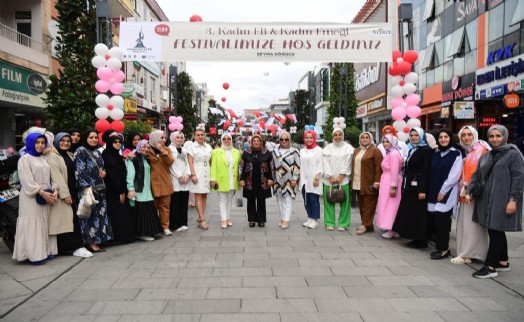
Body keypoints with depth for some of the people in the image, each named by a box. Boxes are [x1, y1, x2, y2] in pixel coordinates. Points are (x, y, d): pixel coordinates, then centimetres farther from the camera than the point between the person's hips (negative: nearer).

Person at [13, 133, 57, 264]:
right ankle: (34, 255, -2)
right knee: (32, 224, -5)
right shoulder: (25, 159, -4)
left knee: (44, 224, 8)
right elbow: (27, 181, -13)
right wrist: (42, 193, -19)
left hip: (45, 197, 7)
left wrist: (55, 190, -5)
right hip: (31, 197, -6)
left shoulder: (44, 159, 16)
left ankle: (43, 252, 14)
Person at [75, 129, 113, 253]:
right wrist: (86, 187, -21)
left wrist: (103, 172, 1)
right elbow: (79, 171, -13)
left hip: (99, 188, 8)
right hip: (88, 188, -8)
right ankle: (90, 242, 0)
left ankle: (97, 240, 15)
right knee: (89, 214, -5)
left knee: (100, 214, 8)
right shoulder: (81, 151, -6)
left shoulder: (98, 152, 16)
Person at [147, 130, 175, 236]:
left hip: (165, 182, 3)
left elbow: (170, 162, -6)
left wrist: (162, 151, -13)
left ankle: (165, 227, 12)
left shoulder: (167, 149, 10)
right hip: (153, 182, -3)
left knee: (165, 205, 6)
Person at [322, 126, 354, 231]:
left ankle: (343, 223, 9)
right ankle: (329, 223, 11)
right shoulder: (328, 148, 9)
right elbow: (326, 163, 1)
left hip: (343, 179, -1)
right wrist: (330, 177, -7)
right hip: (329, 179, 1)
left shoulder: (348, 148, 6)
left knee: (344, 202, -1)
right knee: (329, 201, 2)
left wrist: (341, 176, -10)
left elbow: (347, 164, -3)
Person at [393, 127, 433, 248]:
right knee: (409, 212, 9)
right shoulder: (411, 150, 16)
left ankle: (421, 240, 8)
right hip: (409, 186, 8)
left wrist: (423, 190, -21)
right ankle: (415, 238, 18)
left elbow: (426, 171, -16)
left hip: (419, 187, -8)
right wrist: (404, 186, 13)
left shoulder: (426, 150, -9)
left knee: (418, 213, -3)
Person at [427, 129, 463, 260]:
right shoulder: (435, 154, 13)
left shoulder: (456, 154, -4)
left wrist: (443, 191, -13)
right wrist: (432, 191, 6)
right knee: (434, 219, 4)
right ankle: (440, 245, 15)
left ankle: (444, 249, 3)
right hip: (434, 192, 6)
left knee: (441, 219, -8)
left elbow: (455, 175, -11)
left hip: (447, 192, -6)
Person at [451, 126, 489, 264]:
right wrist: (463, 189, 9)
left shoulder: (481, 149, -8)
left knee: (471, 223, -4)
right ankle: (466, 253, 16)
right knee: (464, 223, 9)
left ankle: (468, 254, 1)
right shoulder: (467, 151, 17)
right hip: (466, 192, 8)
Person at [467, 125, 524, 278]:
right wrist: (469, 191, 2)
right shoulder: (486, 156, 16)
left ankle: (490, 267, -1)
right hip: (487, 199, 7)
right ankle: (503, 262, 25)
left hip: (503, 200, -7)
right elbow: (476, 176, 15)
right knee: (496, 231, 13)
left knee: (495, 231, -6)